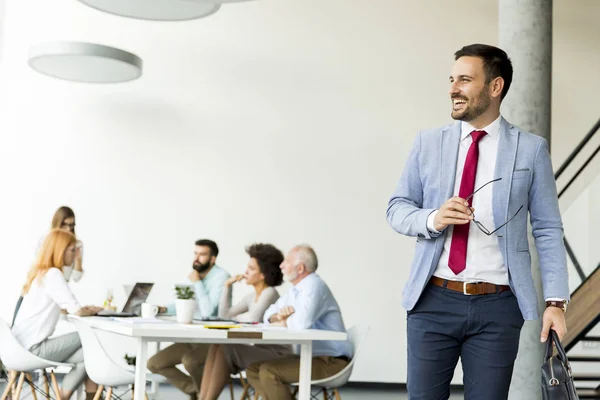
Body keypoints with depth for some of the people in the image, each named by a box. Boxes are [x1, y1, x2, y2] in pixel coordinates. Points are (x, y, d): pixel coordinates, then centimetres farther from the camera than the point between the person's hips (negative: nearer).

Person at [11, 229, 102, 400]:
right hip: (33, 348, -9)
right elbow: (76, 311, -16)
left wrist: (85, 308, 11)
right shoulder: (53, 274, -15)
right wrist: (92, 310, 5)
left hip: (23, 346, 9)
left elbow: (65, 307, 26)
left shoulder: (39, 272, 15)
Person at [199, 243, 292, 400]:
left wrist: (236, 317, -2)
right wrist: (227, 286, 5)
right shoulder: (251, 297, 14)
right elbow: (224, 315, 11)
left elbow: (254, 319, -24)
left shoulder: (270, 293, -12)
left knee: (226, 349, -23)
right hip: (261, 350, 8)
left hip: (277, 354, -8)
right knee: (216, 345, -9)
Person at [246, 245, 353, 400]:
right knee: (253, 370, 5)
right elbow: (269, 314, 19)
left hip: (330, 361, -10)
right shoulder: (296, 289, 13)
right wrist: (279, 315, -7)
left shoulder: (314, 286, -17)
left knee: (269, 371, -24)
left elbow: (302, 322, -33)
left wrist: (280, 323, -10)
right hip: (309, 357, 10)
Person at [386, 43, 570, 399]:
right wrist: (432, 219, -13)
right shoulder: (429, 144, 7)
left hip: (497, 306, -1)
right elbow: (397, 208, 9)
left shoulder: (530, 150, 1)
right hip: (433, 301, 2)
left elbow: (548, 230, 1)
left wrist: (556, 301, -6)